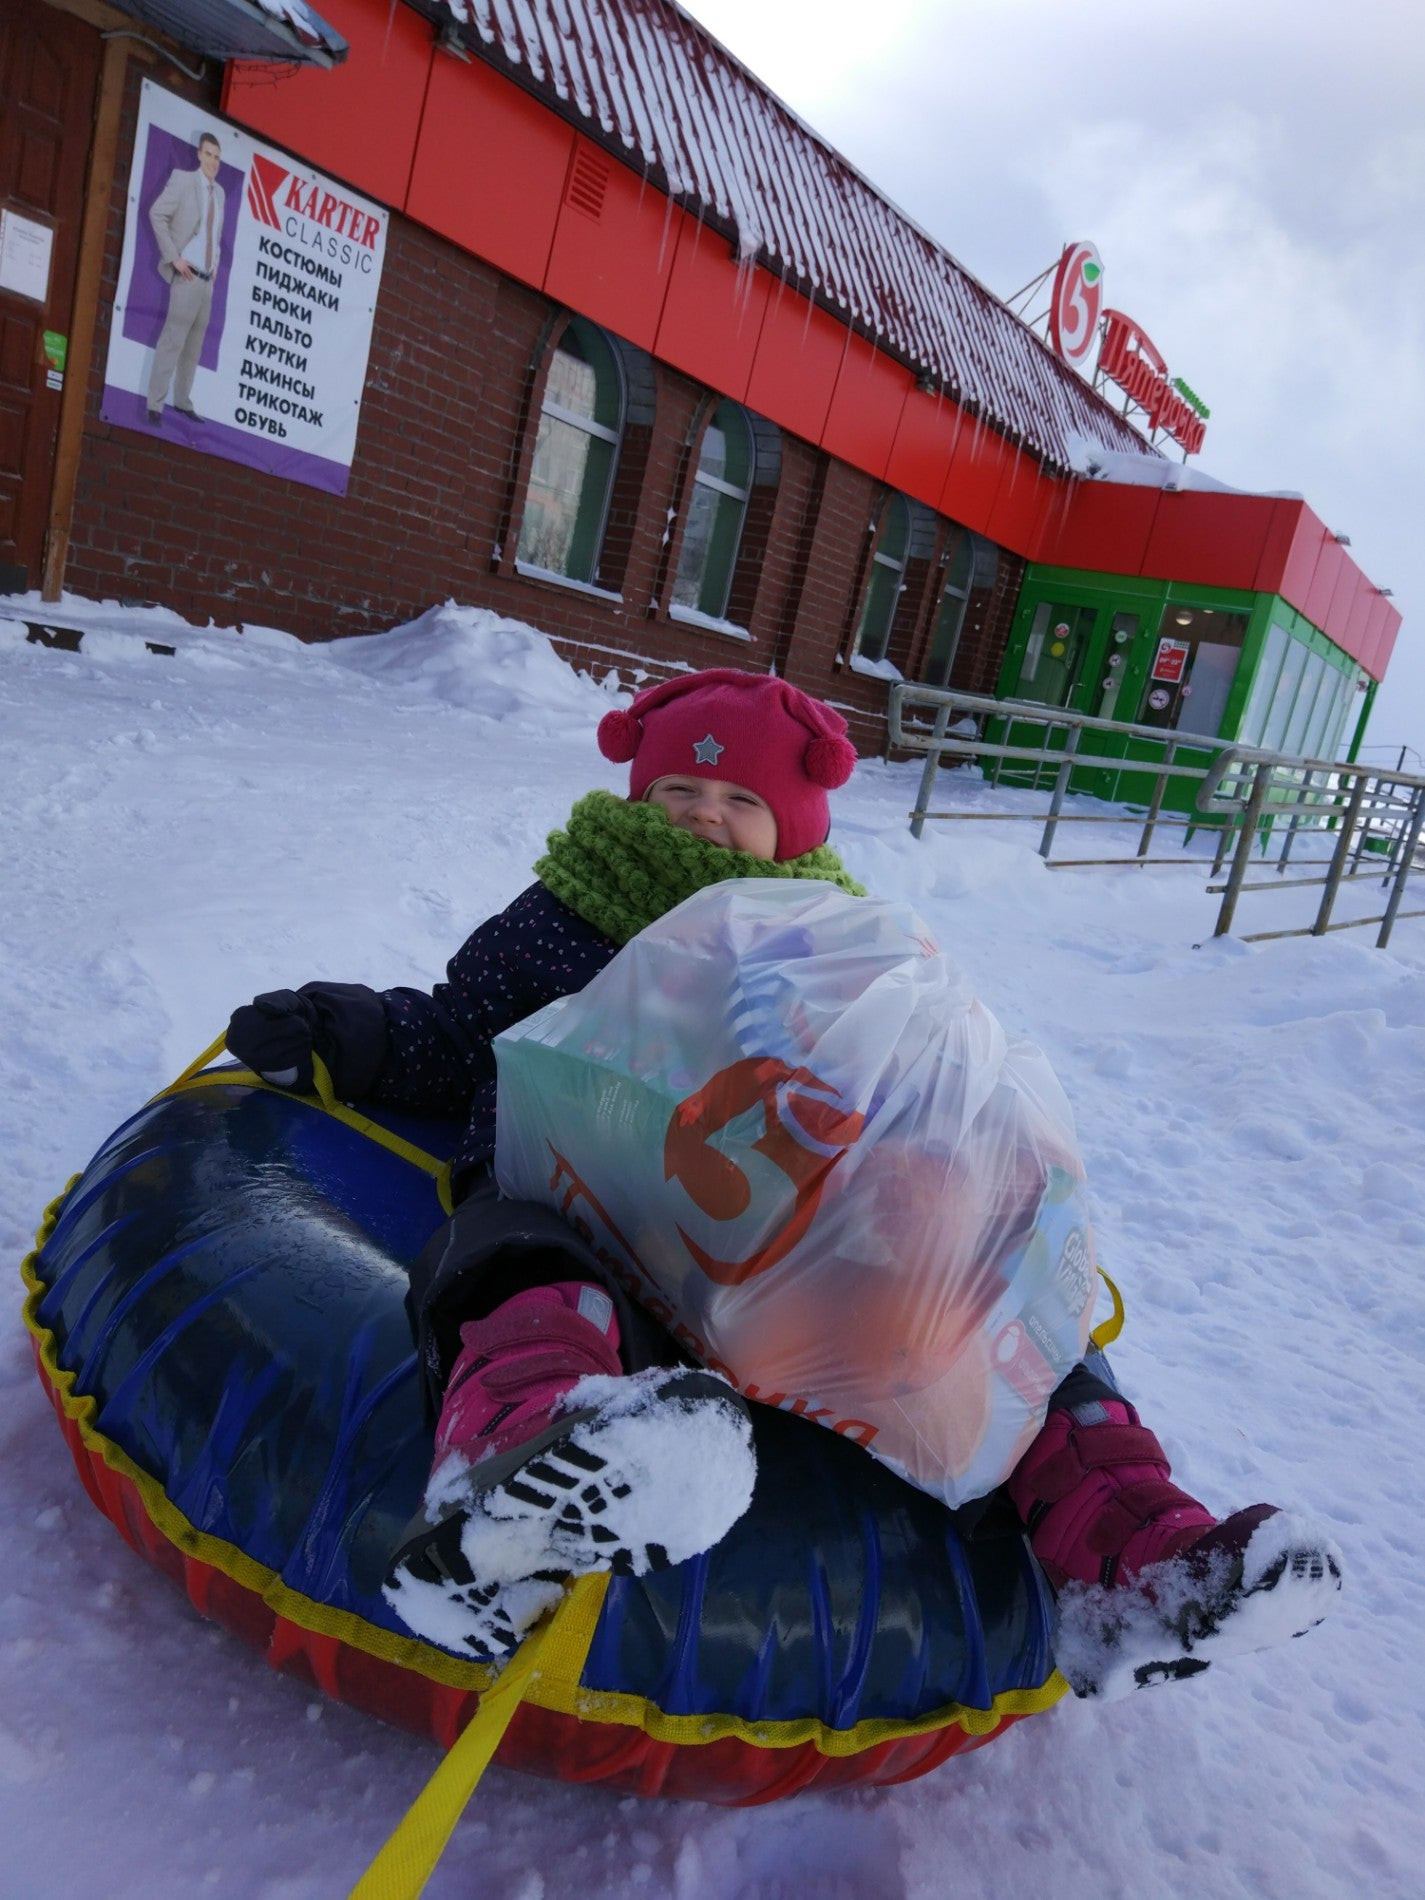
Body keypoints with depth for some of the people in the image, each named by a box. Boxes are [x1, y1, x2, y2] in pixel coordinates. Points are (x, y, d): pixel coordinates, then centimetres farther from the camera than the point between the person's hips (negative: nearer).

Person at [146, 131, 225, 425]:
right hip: (187, 276, -7)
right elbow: (156, 214, -8)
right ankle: (155, 404, -11)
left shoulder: (219, 191, 14)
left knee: (194, 345, 10)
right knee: (172, 340, -11)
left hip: (207, 279, 7)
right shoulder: (183, 179, -5)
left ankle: (183, 401, 18)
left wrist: (217, 262, 14)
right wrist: (173, 257, -14)